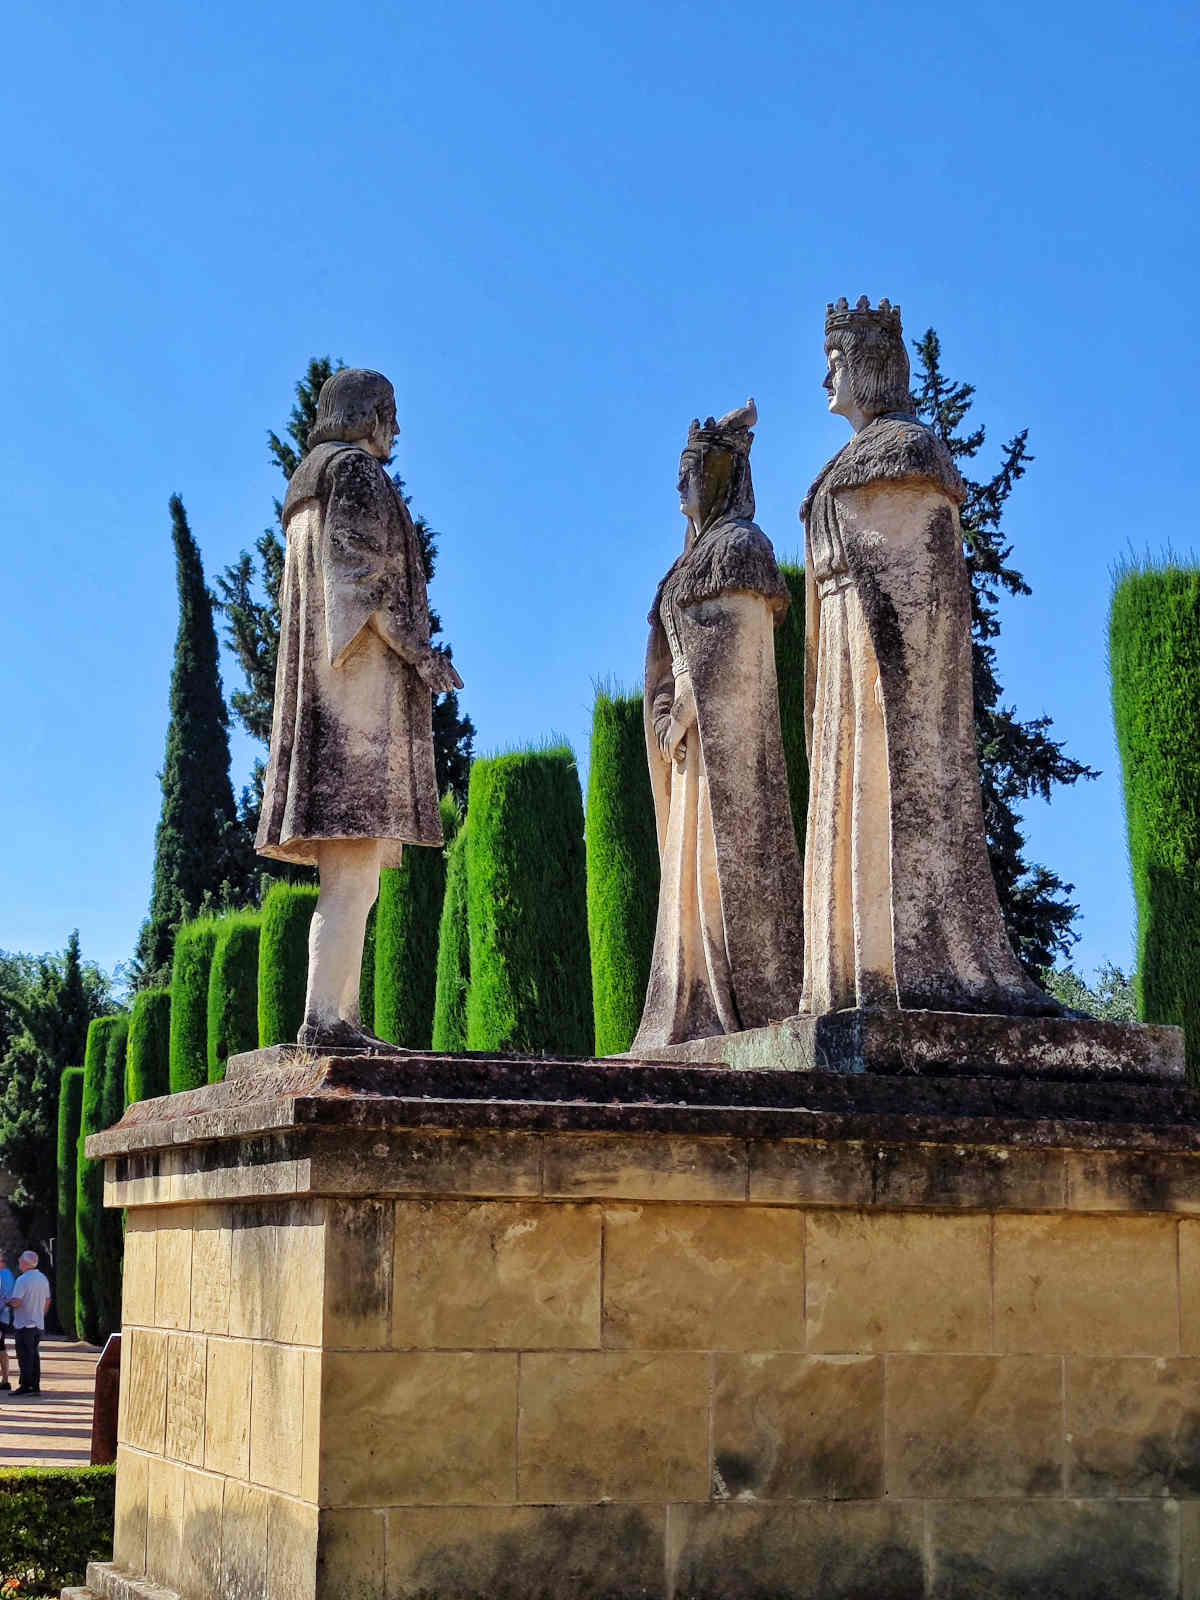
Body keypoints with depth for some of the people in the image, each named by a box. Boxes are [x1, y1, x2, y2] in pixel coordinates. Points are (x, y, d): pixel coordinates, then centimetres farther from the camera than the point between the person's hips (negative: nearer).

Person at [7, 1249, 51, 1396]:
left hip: (24, 1323, -7)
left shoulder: (22, 1280, -16)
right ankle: (35, 1385, 12)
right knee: (34, 1354, 12)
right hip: (38, 1323, 7)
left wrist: (9, 1300, -2)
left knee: (24, 1355, -4)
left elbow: (16, 1302, -23)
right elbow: (47, 1301, 17)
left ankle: (26, 1385, -6)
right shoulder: (43, 1278, 9)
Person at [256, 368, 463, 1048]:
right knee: (357, 869, -17)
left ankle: (342, 1016, 0)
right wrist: (420, 652, -13)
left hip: (326, 674, 10)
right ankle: (323, 1015, -23)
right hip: (363, 670, -10)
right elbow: (360, 568, -14)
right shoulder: (355, 467, -2)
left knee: (355, 873, 5)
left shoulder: (309, 486, 27)